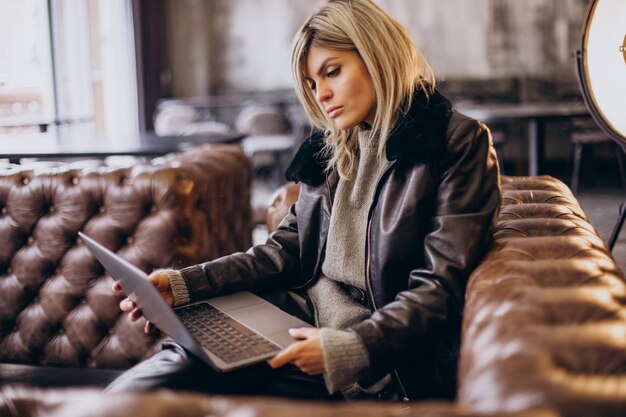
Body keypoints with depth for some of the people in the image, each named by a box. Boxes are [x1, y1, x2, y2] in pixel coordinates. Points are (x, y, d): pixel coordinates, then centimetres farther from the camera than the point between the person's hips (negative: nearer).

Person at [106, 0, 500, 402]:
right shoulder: (333, 148, 14)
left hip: (373, 366, -6)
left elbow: (440, 288, -12)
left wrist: (347, 349, -25)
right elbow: (287, 251, 14)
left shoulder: (458, 143, -6)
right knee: (128, 393, -15)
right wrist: (184, 284, 2)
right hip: (296, 333, 6)